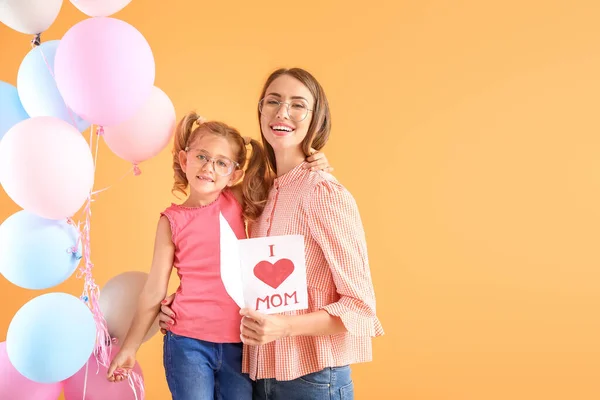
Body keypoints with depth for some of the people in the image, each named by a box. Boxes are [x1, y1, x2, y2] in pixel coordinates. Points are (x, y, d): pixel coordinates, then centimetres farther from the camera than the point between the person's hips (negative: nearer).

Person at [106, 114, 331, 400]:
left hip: (239, 344, 2)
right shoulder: (172, 220, -2)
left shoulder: (237, 202, 1)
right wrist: (129, 347, 6)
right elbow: (154, 292, 3)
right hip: (188, 342, -2)